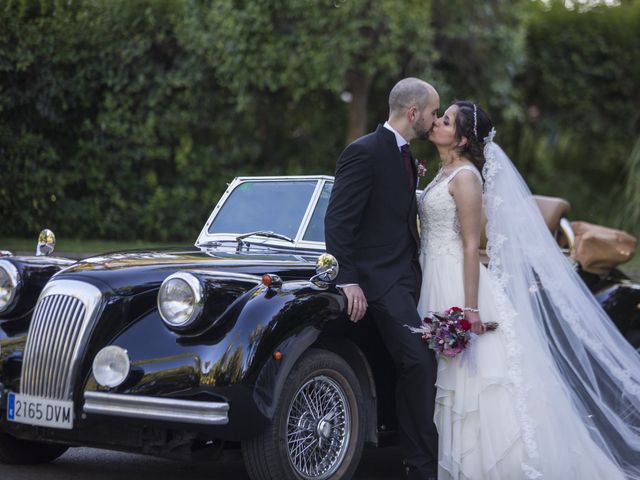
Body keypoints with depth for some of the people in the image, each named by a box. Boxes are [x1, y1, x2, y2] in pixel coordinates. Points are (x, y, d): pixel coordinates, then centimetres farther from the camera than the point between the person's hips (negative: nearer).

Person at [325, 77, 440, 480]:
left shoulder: (403, 153, 15)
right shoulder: (365, 152, -12)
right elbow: (338, 221, -16)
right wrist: (348, 281, -20)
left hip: (407, 276, 9)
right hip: (380, 279, -9)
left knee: (413, 368, 8)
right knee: (419, 363, -16)